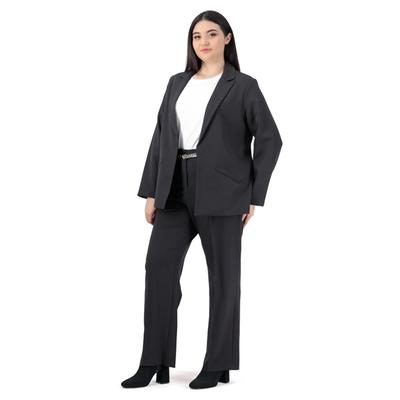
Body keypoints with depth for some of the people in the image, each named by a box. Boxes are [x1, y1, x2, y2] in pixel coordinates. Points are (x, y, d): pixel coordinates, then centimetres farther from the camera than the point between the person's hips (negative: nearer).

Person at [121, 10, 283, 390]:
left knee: (222, 275, 2)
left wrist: (254, 195, -6)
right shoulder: (178, 83, 14)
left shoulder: (243, 86, 0)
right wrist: (151, 192, 6)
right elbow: (161, 137, 13)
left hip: (221, 192, -4)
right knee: (159, 266, -5)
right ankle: (155, 363, 1)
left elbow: (269, 139, -2)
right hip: (176, 189, 5)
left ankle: (219, 365, 13)